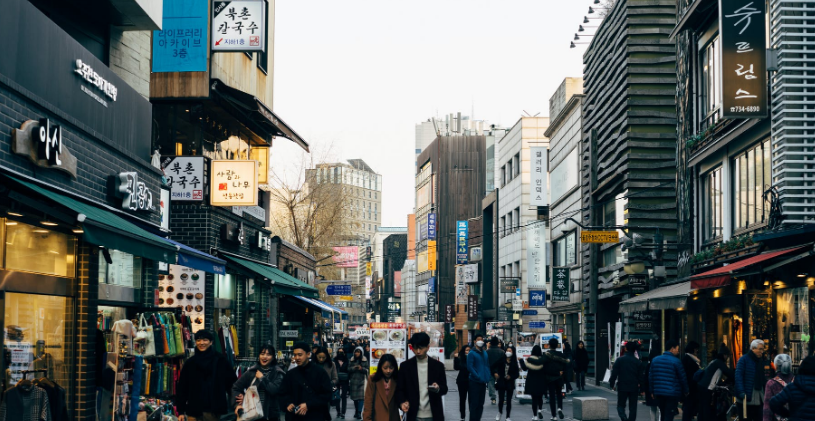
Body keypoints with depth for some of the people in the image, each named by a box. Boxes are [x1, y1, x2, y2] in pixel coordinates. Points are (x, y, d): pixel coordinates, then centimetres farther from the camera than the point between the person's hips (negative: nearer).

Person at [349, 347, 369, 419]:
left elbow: (367, 370, 0)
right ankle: (356, 411, 23)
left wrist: (361, 368, -18)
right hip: (353, 380, 3)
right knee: (355, 397, 10)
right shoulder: (351, 360, 7)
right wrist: (354, 368, -14)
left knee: (361, 396, -13)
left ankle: (359, 412, -15)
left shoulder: (365, 360, 1)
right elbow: (348, 369, 4)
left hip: (362, 381, -3)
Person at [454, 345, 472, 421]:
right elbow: (456, 367, -12)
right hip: (462, 381, 1)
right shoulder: (460, 358, -1)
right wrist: (456, 358, -22)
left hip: (471, 381, -1)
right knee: (462, 398, 8)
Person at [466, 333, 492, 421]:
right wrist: (478, 377, -20)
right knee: (474, 403, -6)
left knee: (480, 404, 10)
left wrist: (488, 376, 6)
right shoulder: (472, 353, -8)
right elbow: (470, 367, -15)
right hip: (475, 381, -7)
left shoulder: (485, 353, 14)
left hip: (483, 382, 7)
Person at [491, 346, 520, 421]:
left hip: (510, 384, 1)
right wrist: (494, 373, -14)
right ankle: (499, 413, 25)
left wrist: (511, 377, -14)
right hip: (501, 383, -1)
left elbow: (517, 374, 2)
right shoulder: (501, 360, -3)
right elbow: (492, 367, 2)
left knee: (509, 401, 4)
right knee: (501, 399, -4)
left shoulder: (514, 363, -1)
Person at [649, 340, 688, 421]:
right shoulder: (676, 361, -9)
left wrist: (652, 391, 16)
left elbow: (651, 377, 10)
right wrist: (685, 391, 9)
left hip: (658, 393, 6)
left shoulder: (655, 360, 8)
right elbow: (683, 378, -5)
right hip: (673, 393, -6)